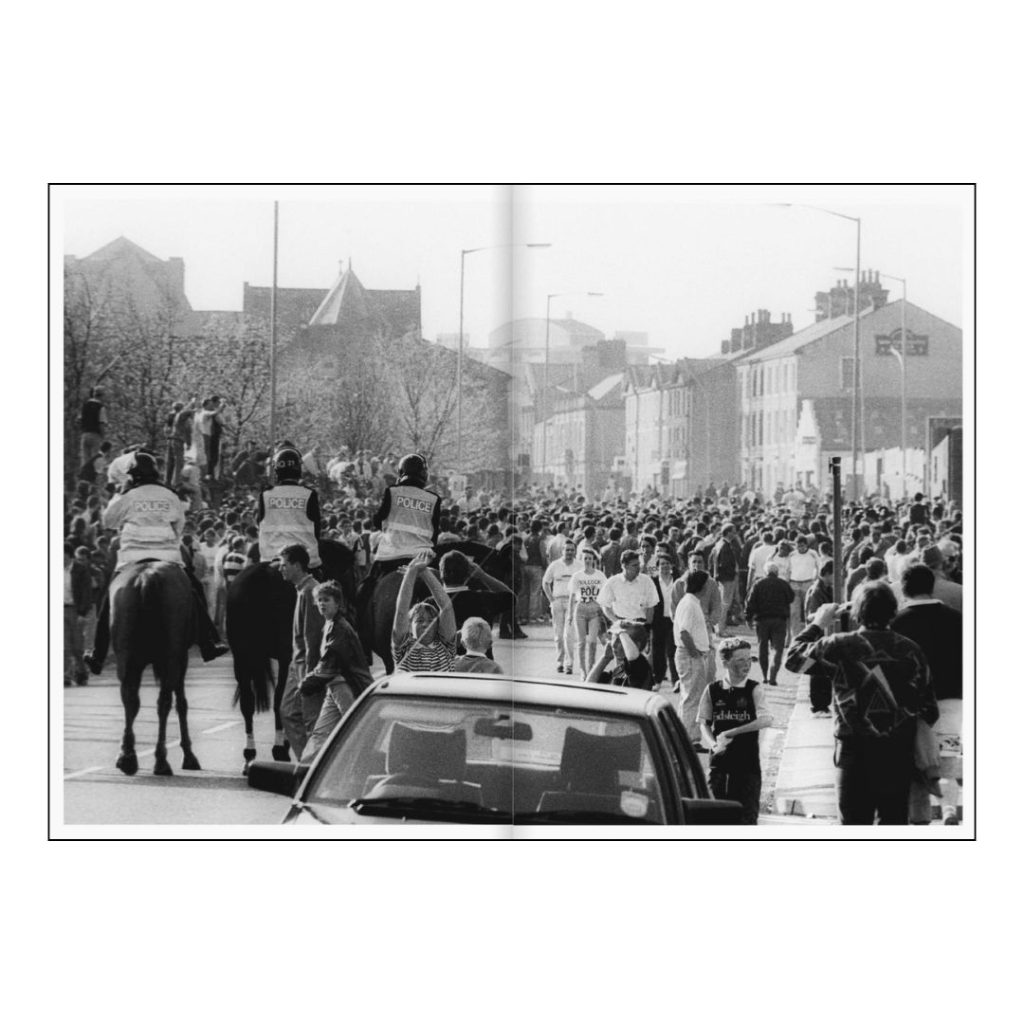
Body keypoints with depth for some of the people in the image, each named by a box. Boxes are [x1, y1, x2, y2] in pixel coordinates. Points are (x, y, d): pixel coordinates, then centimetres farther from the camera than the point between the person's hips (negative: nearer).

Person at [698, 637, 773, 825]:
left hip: (748, 762, -2)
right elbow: (704, 723, 7)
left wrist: (730, 733, -19)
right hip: (720, 761, 2)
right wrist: (713, 744, -14)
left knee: (747, 815, -2)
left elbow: (765, 720, -17)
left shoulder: (754, 689, -3)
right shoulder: (713, 690, 3)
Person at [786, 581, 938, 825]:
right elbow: (929, 708, 2)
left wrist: (818, 624, 16)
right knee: (894, 821, 11)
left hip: (856, 750, -2)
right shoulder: (911, 650, -1)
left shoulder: (842, 646, -9)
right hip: (900, 754, 2)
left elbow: (794, 659, 5)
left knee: (854, 823, 4)